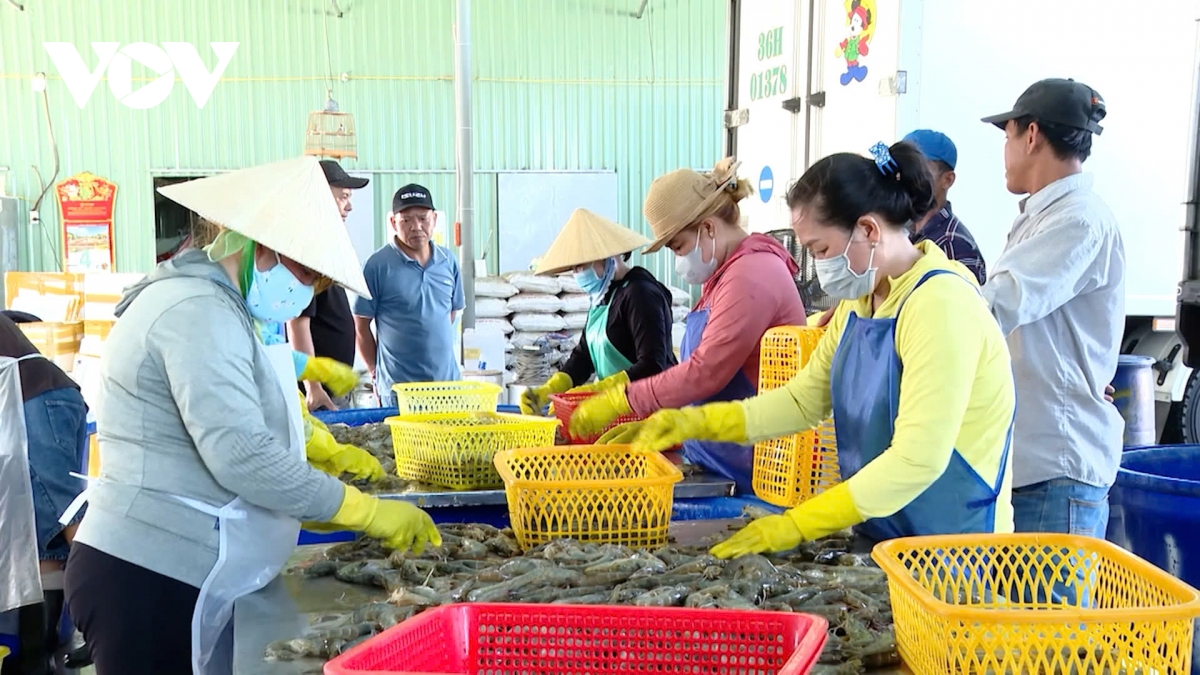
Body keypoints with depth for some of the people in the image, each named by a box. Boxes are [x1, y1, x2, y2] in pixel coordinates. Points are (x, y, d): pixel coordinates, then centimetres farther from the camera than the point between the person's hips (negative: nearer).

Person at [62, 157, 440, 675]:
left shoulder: (212, 306, 16)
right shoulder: (200, 311, -18)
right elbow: (241, 457, -26)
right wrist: (368, 512, -20)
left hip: (171, 572, 10)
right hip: (152, 578, -10)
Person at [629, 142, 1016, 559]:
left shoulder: (939, 303, -22)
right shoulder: (860, 300, 4)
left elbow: (918, 459, -26)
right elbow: (804, 399, 7)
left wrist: (796, 525, -25)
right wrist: (699, 422, -5)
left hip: (955, 551, -7)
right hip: (880, 536, 7)